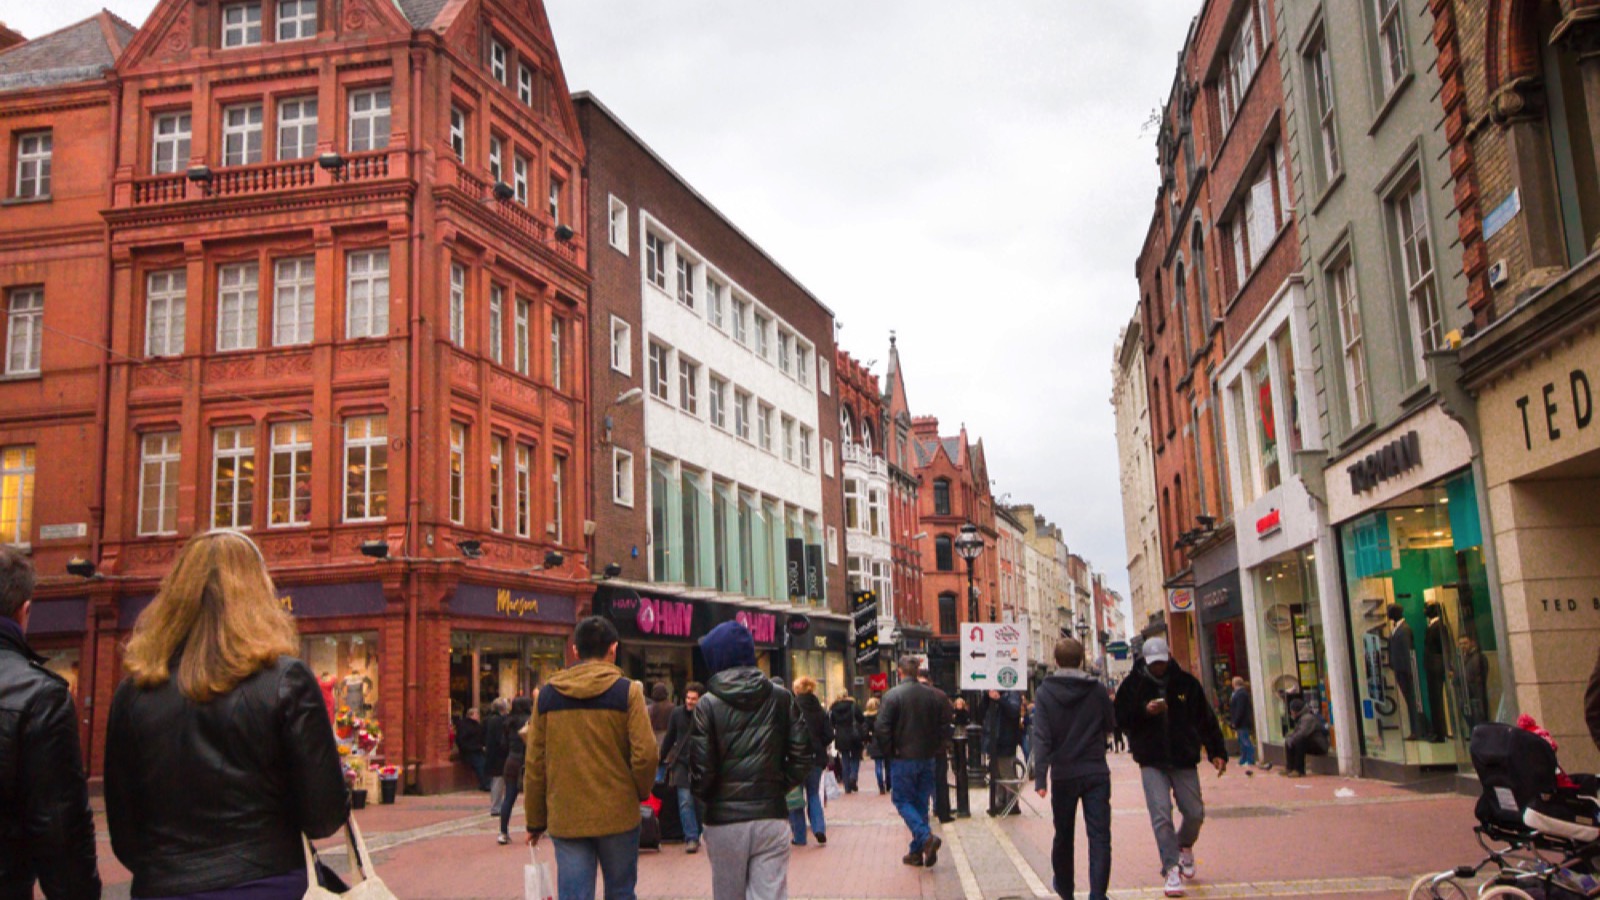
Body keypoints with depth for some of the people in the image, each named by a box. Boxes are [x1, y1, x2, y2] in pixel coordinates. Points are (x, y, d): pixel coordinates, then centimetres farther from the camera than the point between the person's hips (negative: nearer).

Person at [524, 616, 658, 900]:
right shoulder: (627, 691, -6)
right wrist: (641, 791, 9)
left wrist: (535, 820, 13)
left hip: (566, 819, 2)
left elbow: (534, 764, 5)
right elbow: (645, 753, -11)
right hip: (617, 815, -2)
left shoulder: (547, 695, 3)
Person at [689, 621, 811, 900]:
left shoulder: (708, 704, -6)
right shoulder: (781, 697, 2)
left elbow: (701, 770, -8)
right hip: (772, 817, 1)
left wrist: (709, 801, 11)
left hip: (724, 822, -1)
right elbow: (801, 756, 0)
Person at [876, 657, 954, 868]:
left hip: (903, 758, -4)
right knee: (921, 802, 12)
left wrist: (888, 751, -1)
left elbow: (882, 728, -14)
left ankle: (926, 837, -17)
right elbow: (945, 726, 4)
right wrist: (936, 749, 13)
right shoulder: (935, 695, 2)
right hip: (927, 758, 4)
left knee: (902, 801, 5)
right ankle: (918, 852, 14)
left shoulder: (892, 695, -11)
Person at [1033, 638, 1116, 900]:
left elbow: (1041, 737, -13)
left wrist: (1040, 777, -14)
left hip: (1063, 775, 1)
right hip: (1096, 773, -1)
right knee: (1099, 836, 0)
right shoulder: (1097, 690, -5)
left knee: (1063, 835, 17)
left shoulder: (1044, 693, -7)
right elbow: (1111, 725, 8)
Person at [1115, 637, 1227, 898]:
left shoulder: (1187, 683, 3)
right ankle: (1171, 869, -6)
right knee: (1161, 815, -11)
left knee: (1195, 813, 6)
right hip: (1152, 762, -2)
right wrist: (1144, 711, -21)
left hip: (1184, 760, 2)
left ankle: (1185, 846, 37)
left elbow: (1206, 720, 6)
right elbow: (1120, 718, -4)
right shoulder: (1133, 684, -1)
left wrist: (1217, 752, 0)